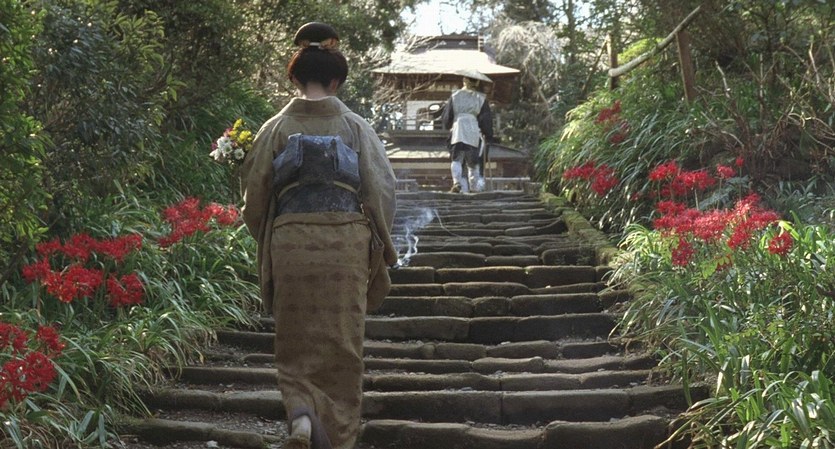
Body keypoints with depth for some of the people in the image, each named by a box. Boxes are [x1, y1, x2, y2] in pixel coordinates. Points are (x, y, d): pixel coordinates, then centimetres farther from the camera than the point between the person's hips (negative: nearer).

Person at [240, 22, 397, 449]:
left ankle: (302, 413, -10)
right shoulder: (356, 127, 0)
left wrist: (267, 243, 19)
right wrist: (380, 250, 10)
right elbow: (381, 190, -2)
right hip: (346, 242, 0)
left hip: (291, 243, 0)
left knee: (297, 340, 13)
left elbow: (254, 193, 3)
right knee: (341, 342, 11)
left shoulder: (277, 128, 0)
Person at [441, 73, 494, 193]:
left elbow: (446, 117, 10)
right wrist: (488, 136, 14)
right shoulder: (481, 98, 3)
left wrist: (449, 127, 30)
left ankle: (457, 183, -22)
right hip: (474, 134, 0)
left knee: (457, 160, -1)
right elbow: (486, 119, 4)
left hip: (457, 133, 0)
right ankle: (475, 187, 15)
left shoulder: (454, 96, 6)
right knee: (474, 163, 12)